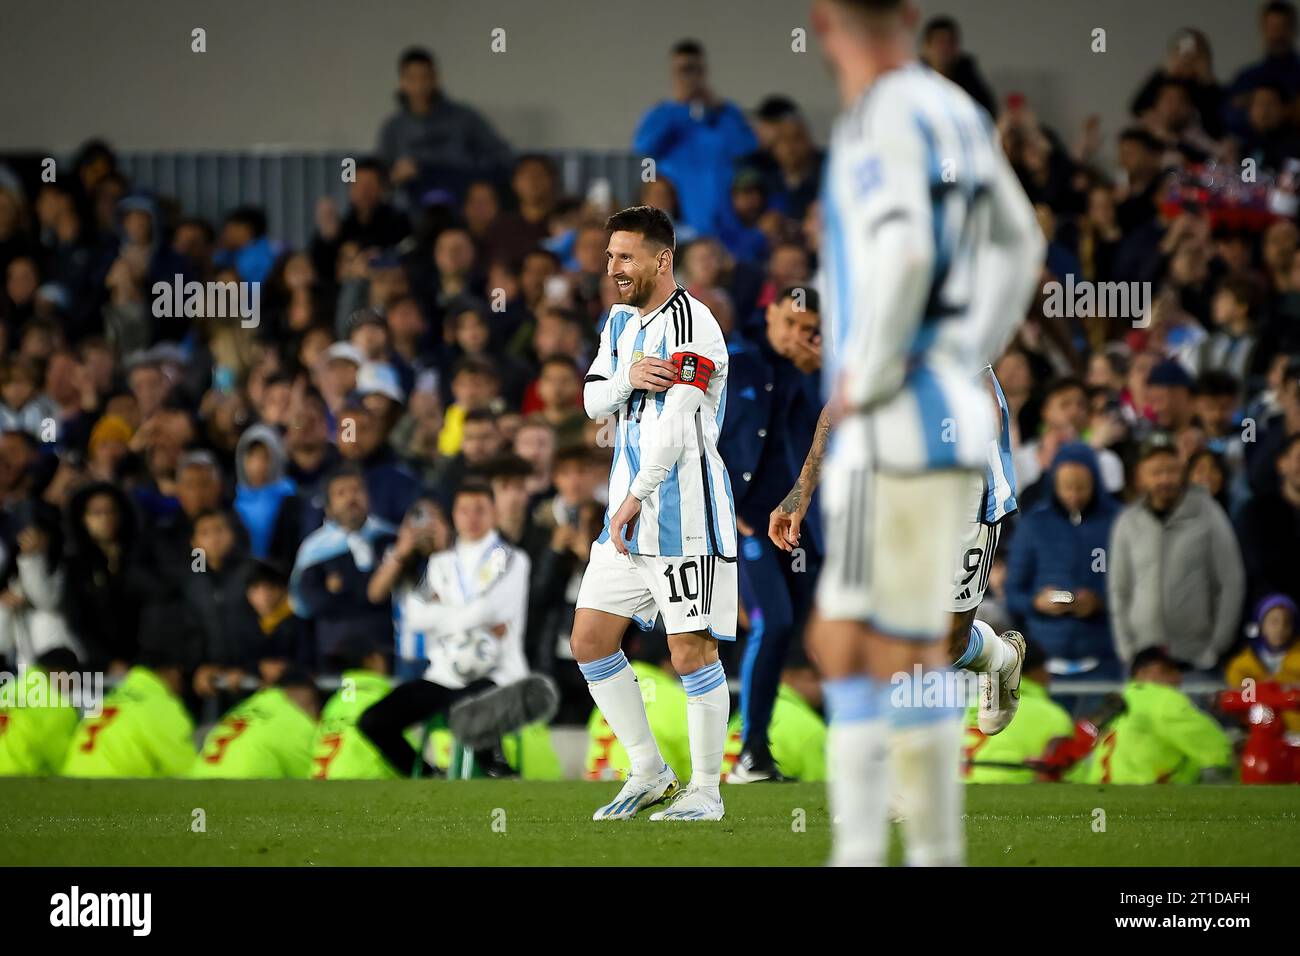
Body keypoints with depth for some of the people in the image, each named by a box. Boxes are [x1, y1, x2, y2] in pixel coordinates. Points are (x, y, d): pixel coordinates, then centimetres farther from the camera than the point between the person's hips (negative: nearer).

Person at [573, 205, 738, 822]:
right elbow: (593, 401, 11)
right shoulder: (622, 321, 15)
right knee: (590, 642, 8)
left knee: (692, 652, -6)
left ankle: (705, 793, 3)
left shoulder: (690, 325, -14)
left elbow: (676, 424, -20)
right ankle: (649, 772, 18)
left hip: (684, 514, -9)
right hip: (629, 510, 9)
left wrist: (635, 498, -17)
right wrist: (628, 378, -10)